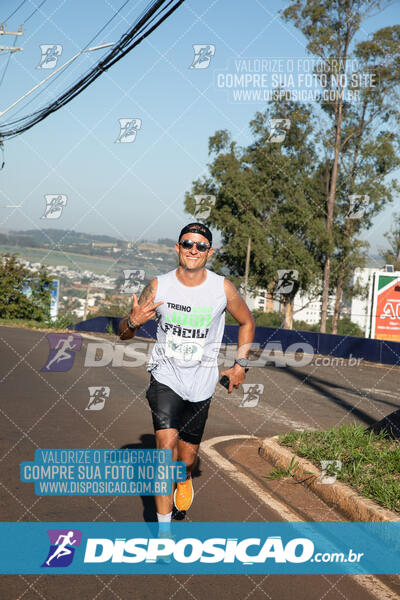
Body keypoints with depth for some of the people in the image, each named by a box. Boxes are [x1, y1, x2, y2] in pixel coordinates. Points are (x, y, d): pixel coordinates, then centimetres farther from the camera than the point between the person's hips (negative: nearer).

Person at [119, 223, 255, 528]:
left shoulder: (223, 288, -8)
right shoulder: (159, 286, -9)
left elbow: (247, 322, 12)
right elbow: (123, 333, -2)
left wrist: (241, 364, 6)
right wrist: (133, 322, -25)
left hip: (201, 381, 1)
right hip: (166, 376, -1)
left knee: (187, 455, 8)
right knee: (166, 444, -20)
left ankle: (185, 477, 47)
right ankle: (163, 526, -11)